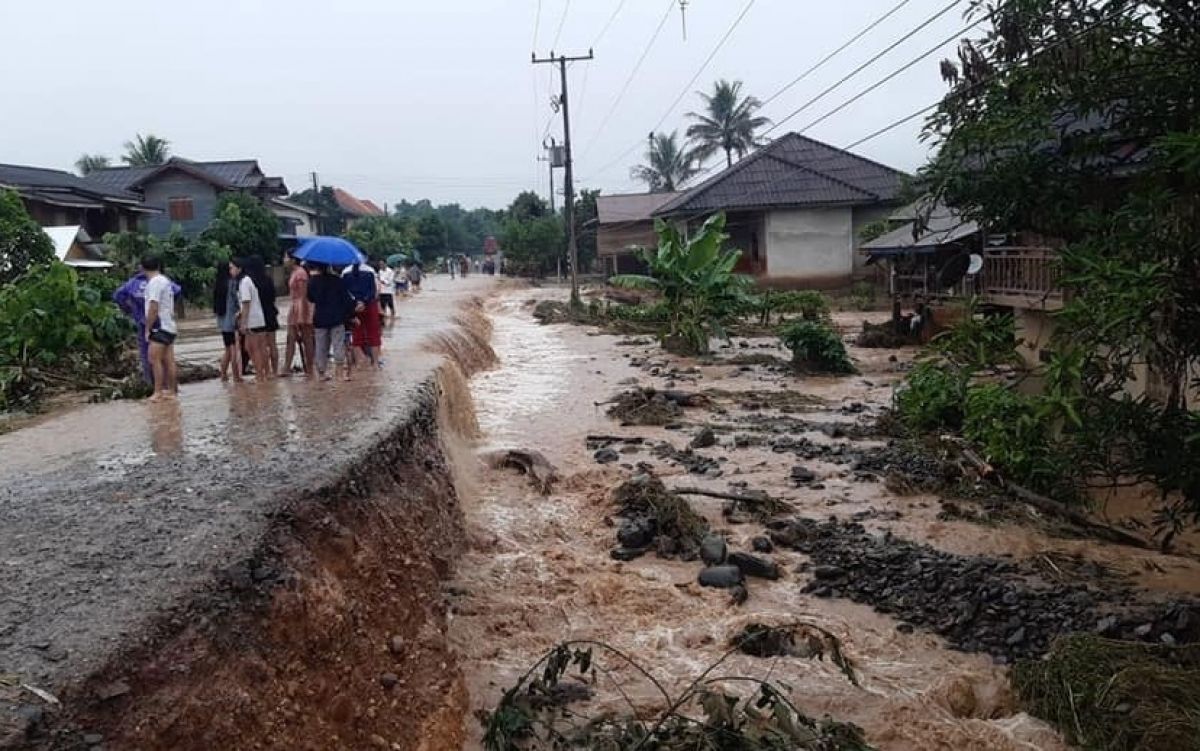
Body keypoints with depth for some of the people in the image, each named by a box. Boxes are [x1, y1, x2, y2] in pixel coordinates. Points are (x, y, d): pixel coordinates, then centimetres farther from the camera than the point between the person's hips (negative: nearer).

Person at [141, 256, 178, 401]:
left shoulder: (154, 282, -13)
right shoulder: (165, 280, 14)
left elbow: (153, 308, -18)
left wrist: (147, 328, -12)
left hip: (160, 327, -9)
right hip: (169, 327, 9)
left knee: (154, 359, -10)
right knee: (168, 361, 9)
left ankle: (158, 392, -11)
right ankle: (171, 391, 12)